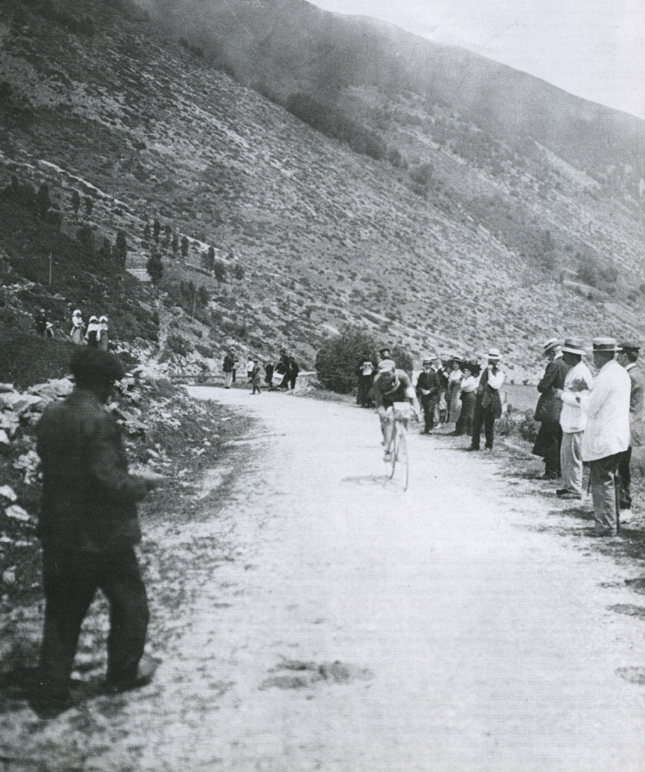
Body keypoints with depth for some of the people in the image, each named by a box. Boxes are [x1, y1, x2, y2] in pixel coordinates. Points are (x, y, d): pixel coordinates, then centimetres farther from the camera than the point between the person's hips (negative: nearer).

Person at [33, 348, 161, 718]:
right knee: (129, 601, 16)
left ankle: (51, 693, 16)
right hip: (102, 535, -7)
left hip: (58, 534, 7)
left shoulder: (51, 416, 3)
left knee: (63, 612, 14)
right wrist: (142, 482, -5)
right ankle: (123, 673, 28)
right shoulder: (99, 421, -20)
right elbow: (111, 483, -24)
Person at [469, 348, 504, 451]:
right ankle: (475, 444, 8)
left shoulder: (499, 373, -3)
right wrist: (479, 387, 11)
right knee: (476, 421, 3)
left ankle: (489, 445, 10)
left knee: (489, 424, 0)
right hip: (480, 398, 5)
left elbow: (495, 385, -20)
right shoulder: (484, 370, 14)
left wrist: (490, 372, -17)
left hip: (490, 400, -5)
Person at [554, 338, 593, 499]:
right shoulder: (573, 371, 15)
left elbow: (581, 400, -24)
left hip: (575, 423, -10)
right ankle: (568, 486, 25)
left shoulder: (581, 373, -18)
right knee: (565, 455, 16)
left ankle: (575, 489, 3)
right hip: (568, 421, 10)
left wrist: (563, 395, -15)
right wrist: (562, 394, 10)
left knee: (573, 456, -4)